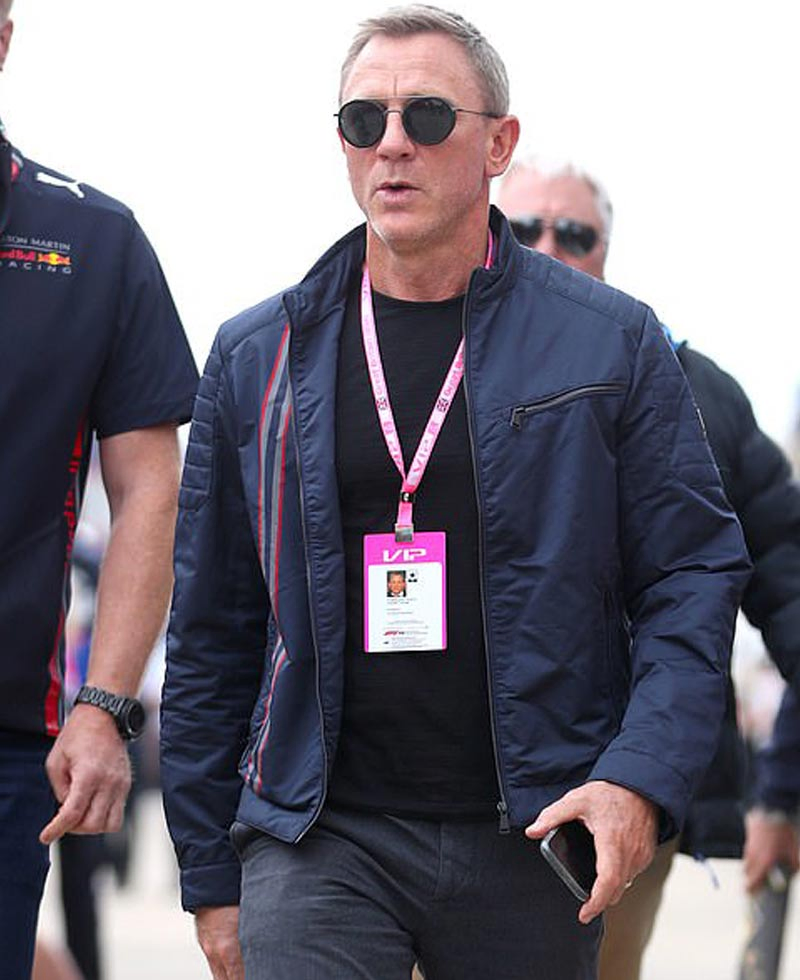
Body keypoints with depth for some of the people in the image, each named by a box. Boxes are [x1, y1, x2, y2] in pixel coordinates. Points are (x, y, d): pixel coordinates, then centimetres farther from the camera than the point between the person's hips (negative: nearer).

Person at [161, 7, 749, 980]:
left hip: (534, 848, 0)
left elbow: (695, 576, 3)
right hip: (321, 843, 0)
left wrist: (640, 778, -12)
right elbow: (210, 634, 12)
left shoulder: (611, 342, 4)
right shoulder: (257, 355, 8)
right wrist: (210, 878, 9)